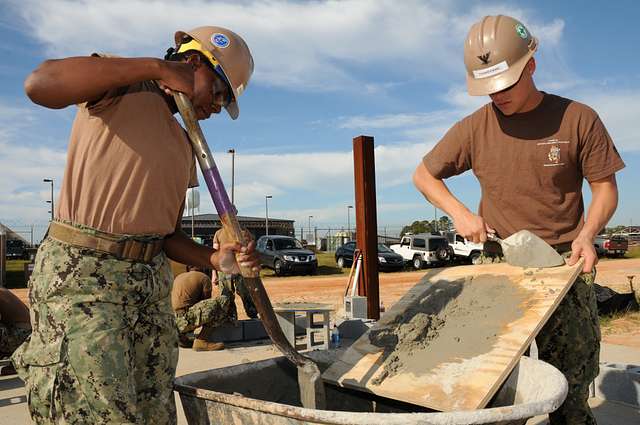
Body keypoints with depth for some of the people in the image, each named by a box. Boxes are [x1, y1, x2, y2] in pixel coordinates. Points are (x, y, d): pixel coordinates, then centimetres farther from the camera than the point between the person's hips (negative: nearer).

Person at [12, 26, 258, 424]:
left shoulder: (184, 148, 19)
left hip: (152, 282, 8)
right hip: (80, 276, -7)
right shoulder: (123, 83, -2)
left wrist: (216, 259, -3)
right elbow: (39, 84, -24)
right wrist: (156, 67, -21)